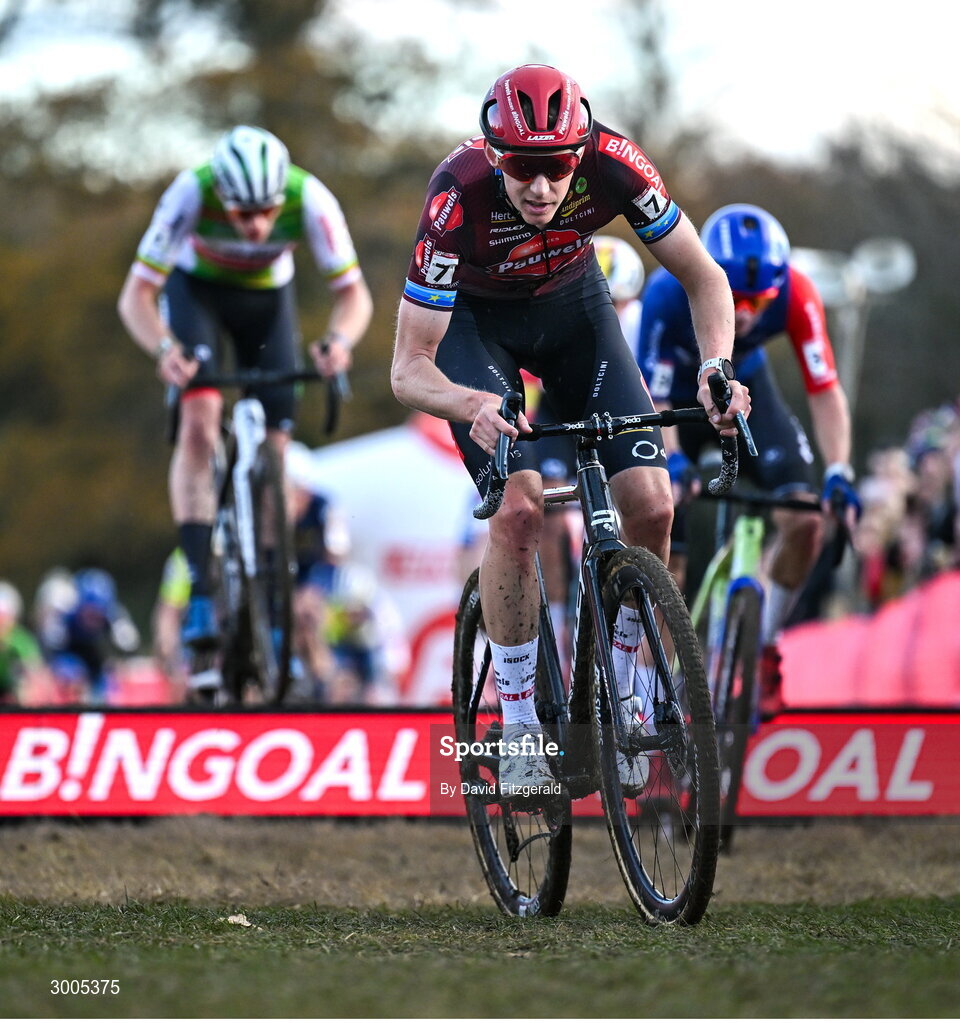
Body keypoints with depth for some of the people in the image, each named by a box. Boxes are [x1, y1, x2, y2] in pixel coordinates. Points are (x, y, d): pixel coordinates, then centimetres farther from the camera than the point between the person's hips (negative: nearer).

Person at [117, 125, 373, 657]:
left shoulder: (309, 198, -34)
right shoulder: (191, 193, -37)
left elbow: (354, 293, -28)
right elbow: (136, 295, -33)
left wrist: (340, 340, -49)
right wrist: (164, 349, -52)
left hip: (267, 294, 2)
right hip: (196, 287, -2)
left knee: (273, 446, -4)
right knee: (199, 420, -24)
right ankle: (200, 589, -26)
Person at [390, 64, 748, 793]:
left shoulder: (611, 162, -31)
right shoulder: (459, 196, -37)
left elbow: (704, 278, -18)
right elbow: (408, 369, -33)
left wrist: (717, 368, -36)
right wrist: (475, 406, -54)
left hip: (570, 300, 3)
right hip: (474, 317, -3)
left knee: (651, 505, -13)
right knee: (519, 507, -24)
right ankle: (519, 726, -9)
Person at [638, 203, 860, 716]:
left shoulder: (795, 293, -32)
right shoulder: (670, 292, -37)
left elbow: (824, 389, -27)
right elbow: (653, 399, -33)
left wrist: (838, 472, -40)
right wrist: (671, 461, -50)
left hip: (743, 385, 2)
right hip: (675, 391, -2)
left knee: (804, 518, -18)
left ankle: (765, 648, 5)